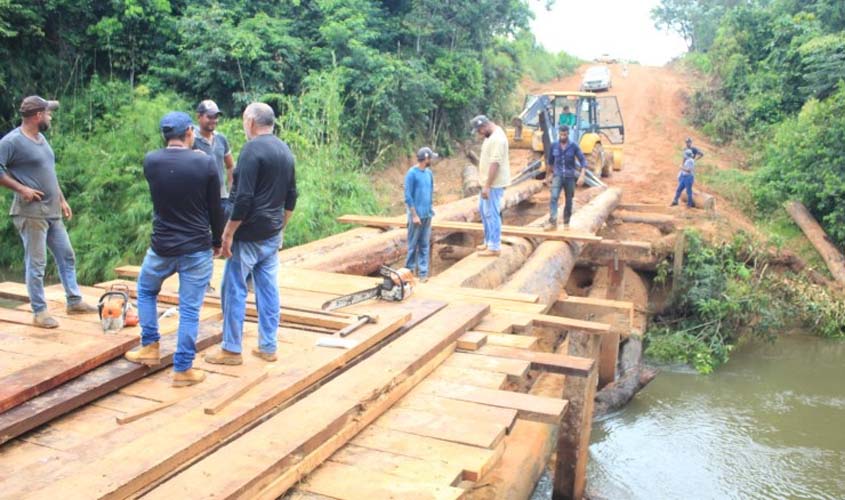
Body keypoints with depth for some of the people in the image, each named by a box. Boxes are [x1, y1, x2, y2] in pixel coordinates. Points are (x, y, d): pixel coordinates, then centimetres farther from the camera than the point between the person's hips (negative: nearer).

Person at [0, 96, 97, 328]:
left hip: (52, 212, 9)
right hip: (31, 213, -8)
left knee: (66, 256, 13)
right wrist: (21, 188, -19)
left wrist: (62, 200, 19)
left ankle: (74, 301, 24)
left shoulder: (41, 138, 13)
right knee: (36, 264, -1)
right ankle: (39, 312, 9)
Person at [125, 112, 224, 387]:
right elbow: (215, 209, -2)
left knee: (145, 291, 29)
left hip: (162, 247, 2)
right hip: (197, 249, -2)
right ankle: (183, 370, 11)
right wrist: (217, 242, 12)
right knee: (189, 310, 5)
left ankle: (150, 347, 30)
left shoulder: (150, 161, -4)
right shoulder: (206, 163, -10)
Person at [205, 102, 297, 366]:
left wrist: (228, 233, -16)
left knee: (234, 289, 2)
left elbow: (243, 198, -21)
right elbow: (291, 197, 16)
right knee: (268, 288, 10)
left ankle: (231, 349, 8)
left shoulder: (252, 150, -15)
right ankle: (268, 346, 16)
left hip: (249, 234, -8)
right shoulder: (285, 151, 11)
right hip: (273, 235, 8)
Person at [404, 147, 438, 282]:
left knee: (425, 244, 7)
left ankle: (423, 272, 11)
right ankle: (409, 269, 16)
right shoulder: (412, 173, -12)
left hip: (427, 214, 6)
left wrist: (430, 209, 12)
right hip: (417, 215, -6)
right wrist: (414, 215, -15)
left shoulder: (428, 173, 8)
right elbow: (408, 196, -13)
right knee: (413, 244, 3)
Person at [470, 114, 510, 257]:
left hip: (494, 184, -11)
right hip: (488, 183, 11)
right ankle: (489, 241, 28)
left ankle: (494, 247, 0)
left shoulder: (497, 138, -21)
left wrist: (487, 186, -27)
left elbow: (495, 163, -26)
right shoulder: (491, 136, 12)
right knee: (483, 210, 18)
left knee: (492, 214, -6)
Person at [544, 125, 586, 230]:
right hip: (557, 176, 0)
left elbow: (583, 160, -7)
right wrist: (547, 176, 17)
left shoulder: (574, 146, -6)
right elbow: (549, 161, 13)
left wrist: (582, 175, -20)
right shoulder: (554, 146, 0)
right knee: (554, 197, -20)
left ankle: (566, 223, 23)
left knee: (568, 201, 8)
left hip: (570, 177, 0)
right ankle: (552, 222, -27)